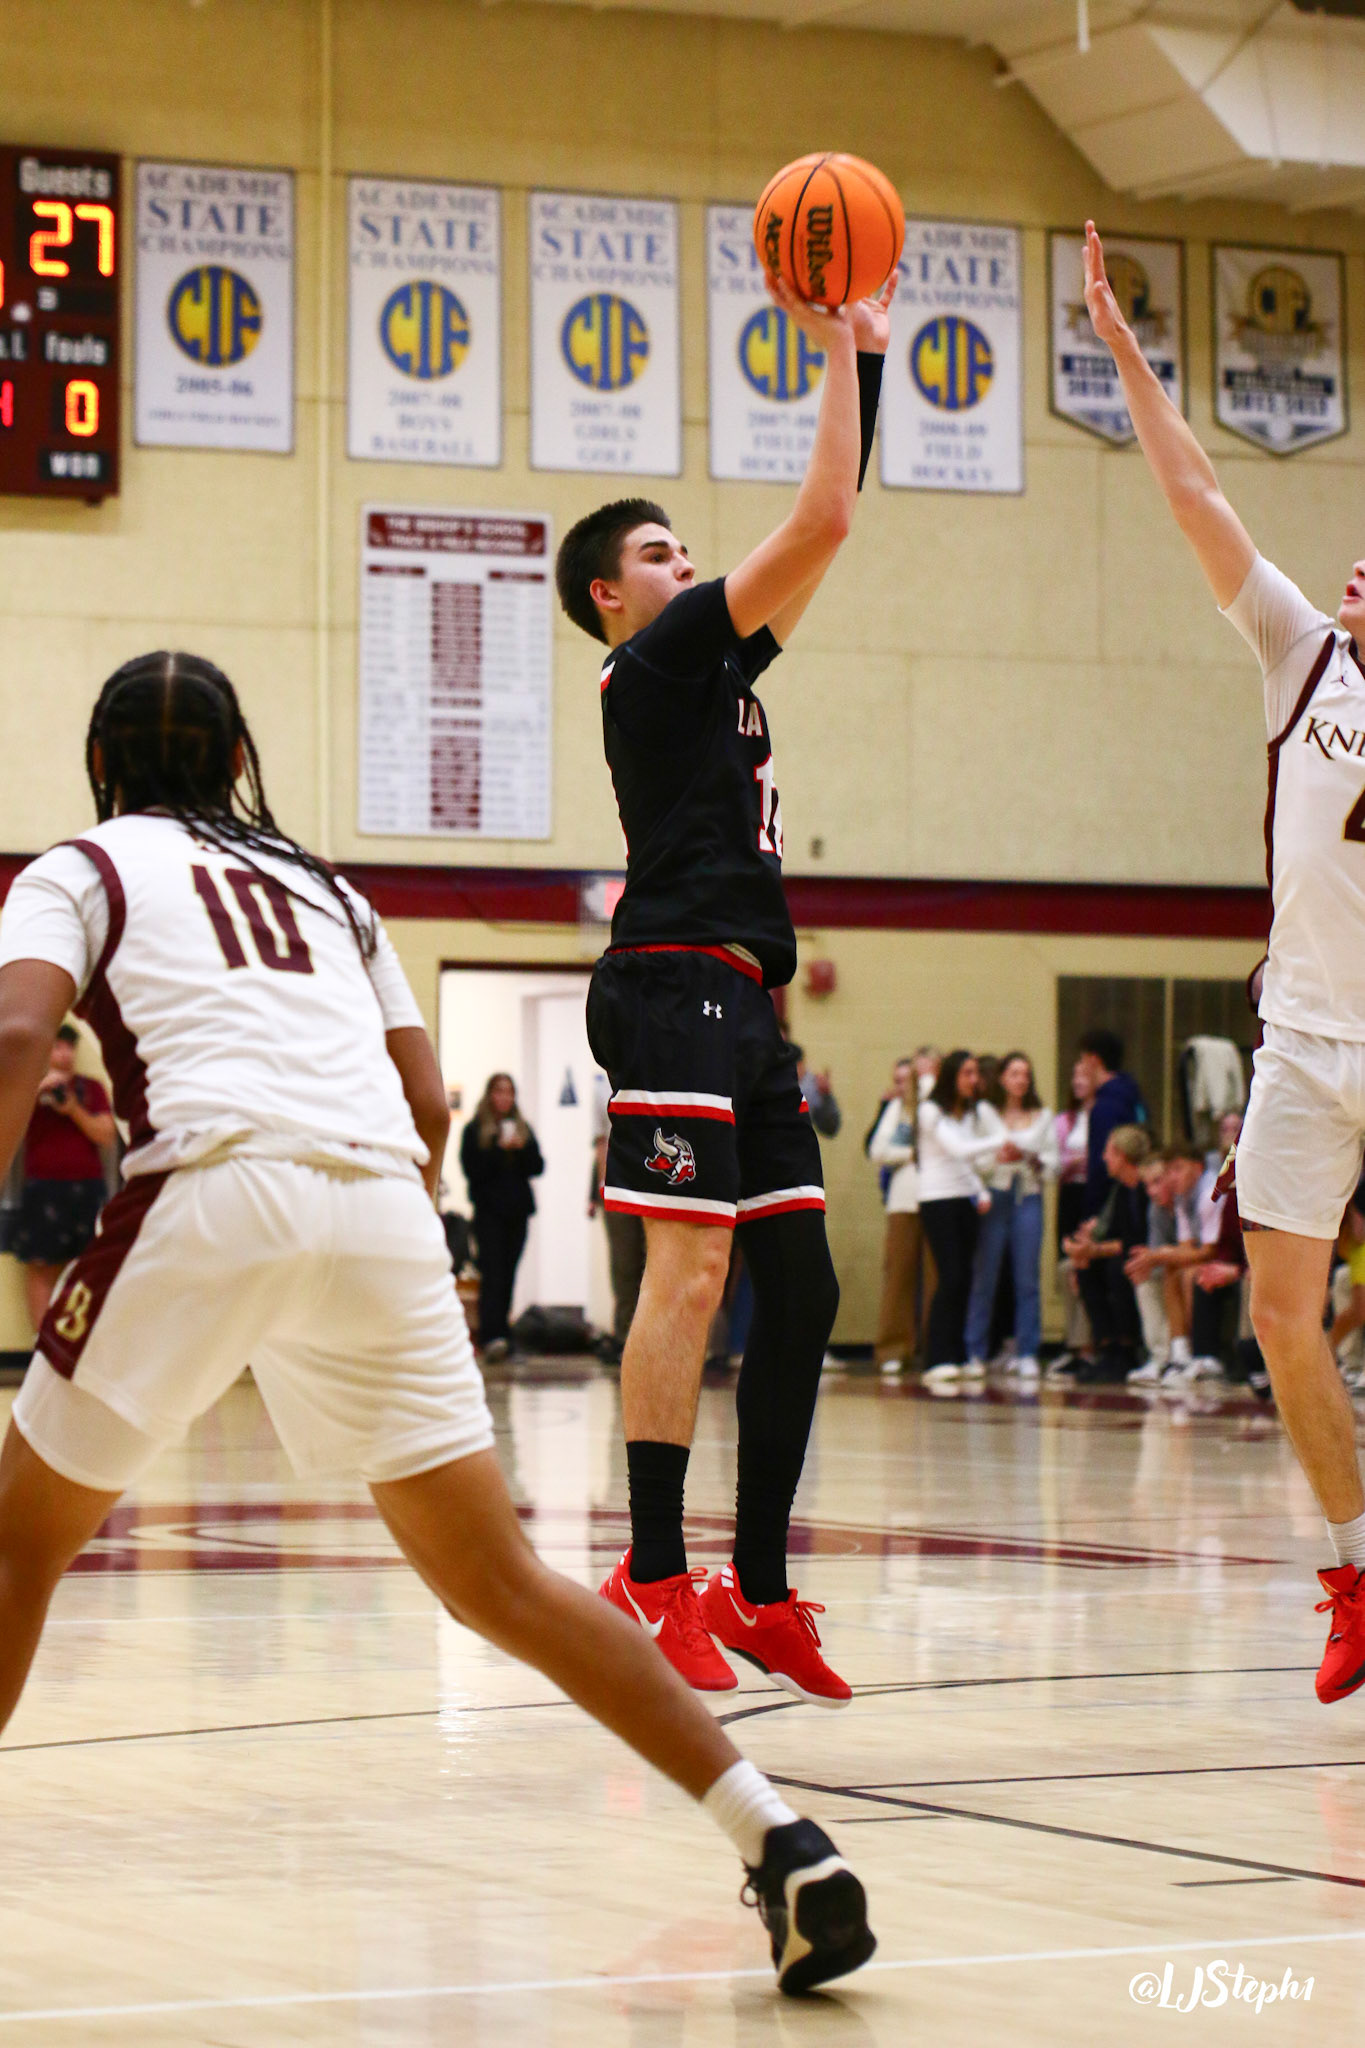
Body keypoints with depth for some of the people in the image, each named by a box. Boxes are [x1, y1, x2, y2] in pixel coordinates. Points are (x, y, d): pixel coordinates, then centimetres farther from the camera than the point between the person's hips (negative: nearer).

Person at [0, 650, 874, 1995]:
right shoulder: (323, 887, 32)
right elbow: (429, 1105, 27)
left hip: (216, 1185, -4)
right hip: (383, 1206, 4)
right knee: (498, 1583, 7)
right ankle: (779, 1842, -3)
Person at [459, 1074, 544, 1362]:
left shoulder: (523, 1129, 14)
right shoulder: (474, 1130, 1)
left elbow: (537, 1168, 8)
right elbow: (473, 1170, -9)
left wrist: (522, 1148, -9)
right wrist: (499, 1149, -16)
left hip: (517, 1210, 5)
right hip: (489, 1211, -5)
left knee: (508, 1275, 5)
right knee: (493, 1273, -15)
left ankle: (500, 1333, 10)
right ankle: (492, 1336, -24)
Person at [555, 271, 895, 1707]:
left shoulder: (715, 667, 23)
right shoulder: (654, 662, -2)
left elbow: (822, 532, 24)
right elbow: (822, 523, -8)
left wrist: (867, 358, 21)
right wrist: (835, 352, -2)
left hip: (738, 1000, 10)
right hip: (679, 985, -10)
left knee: (800, 1287, 6)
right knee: (689, 1270, -14)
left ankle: (759, 1589, 9)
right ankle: (654, 1579, -15)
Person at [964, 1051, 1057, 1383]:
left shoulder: (1044, 1118, 14)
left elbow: (1053, 1163, 11)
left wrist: (1031, 1159, -8)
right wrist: (998, 1157, -14)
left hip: (1029, 1197, 2)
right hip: (994, 1194, -2)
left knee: (1028, 1277, -3)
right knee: (984, 1277, -4)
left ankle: (1027, 1353, 1)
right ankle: (975, 1353, 1)